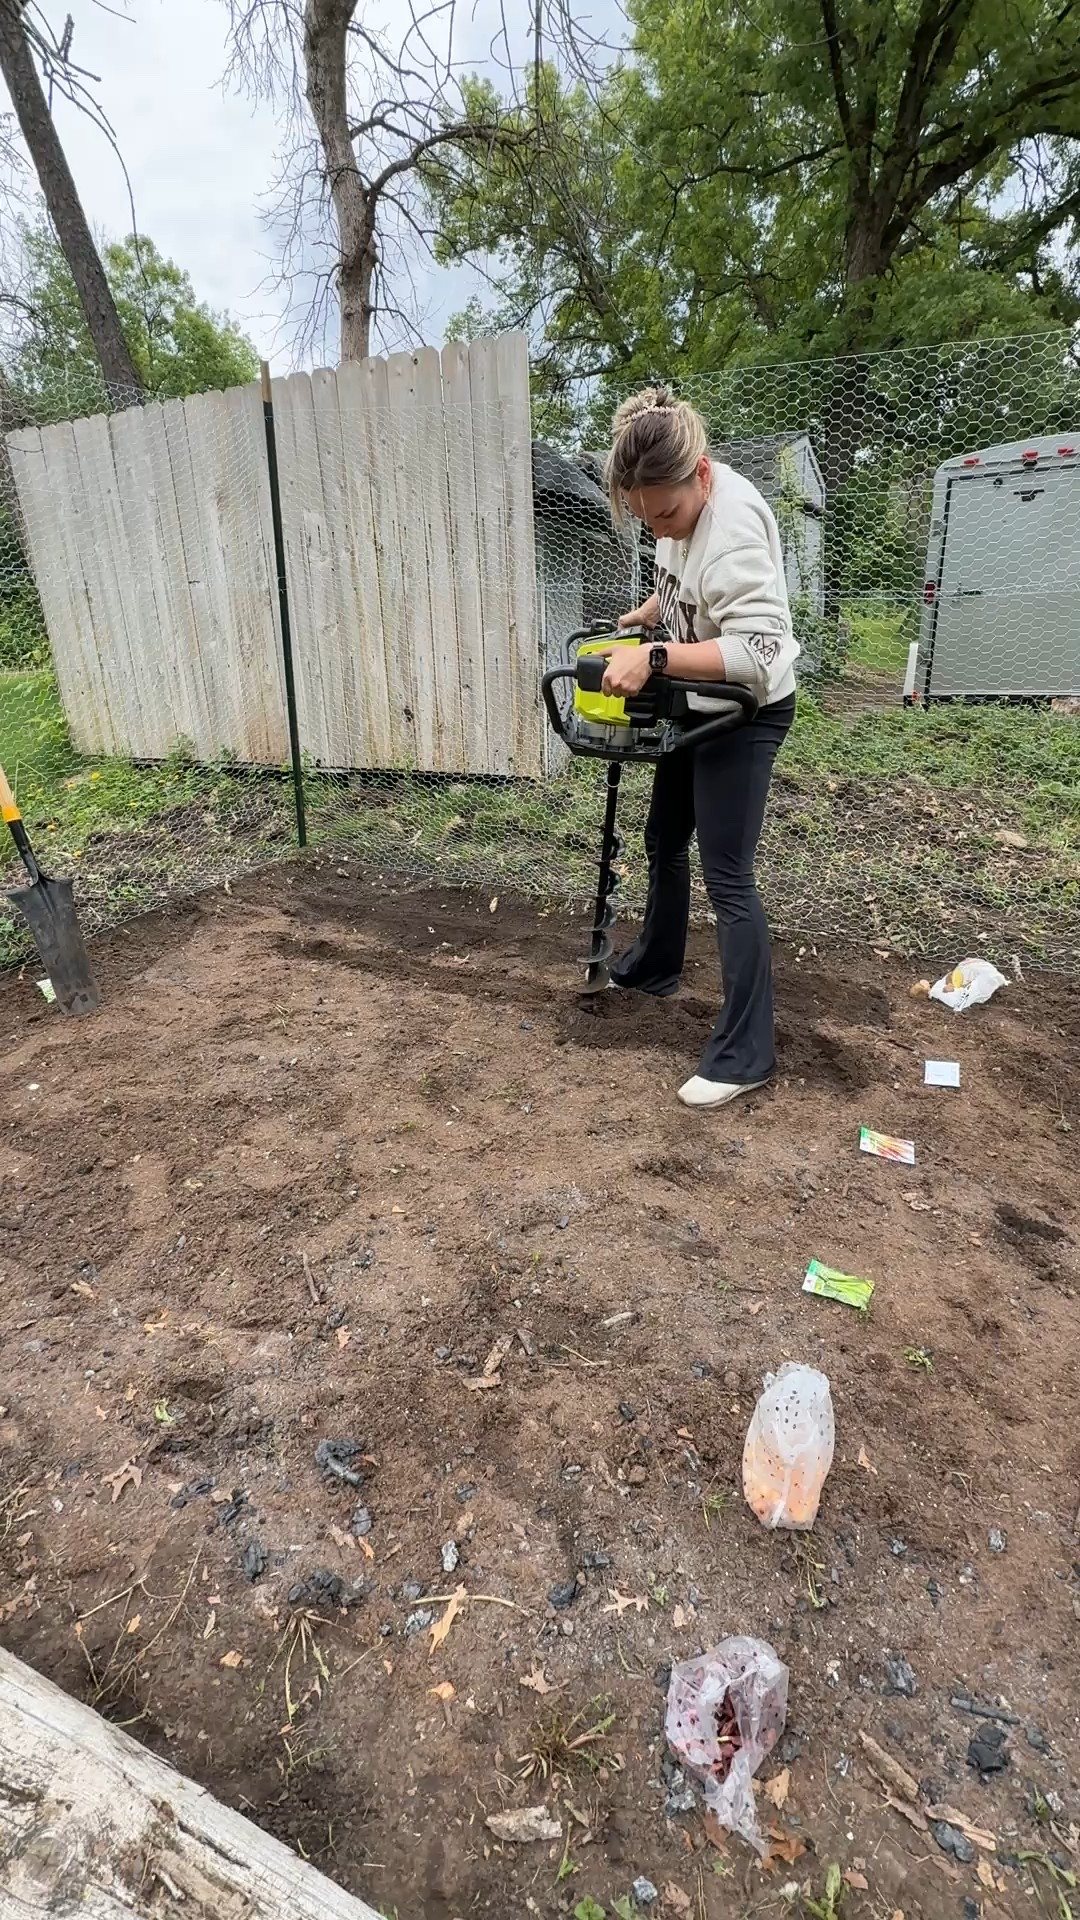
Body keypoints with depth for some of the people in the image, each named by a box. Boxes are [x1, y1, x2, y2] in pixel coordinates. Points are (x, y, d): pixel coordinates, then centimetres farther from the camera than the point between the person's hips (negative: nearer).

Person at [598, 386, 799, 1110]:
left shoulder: (733, 524, -27)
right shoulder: (682, 497, 0)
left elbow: (756, 650, -35)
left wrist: (653, 658, -37)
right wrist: (641, 617, 9)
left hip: (746, 714, -9)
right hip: (698, 707, 9)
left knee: (727, 877, -8)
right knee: (664, 839, 20)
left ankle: (747, 1053, 3)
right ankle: (654, 966, 43)